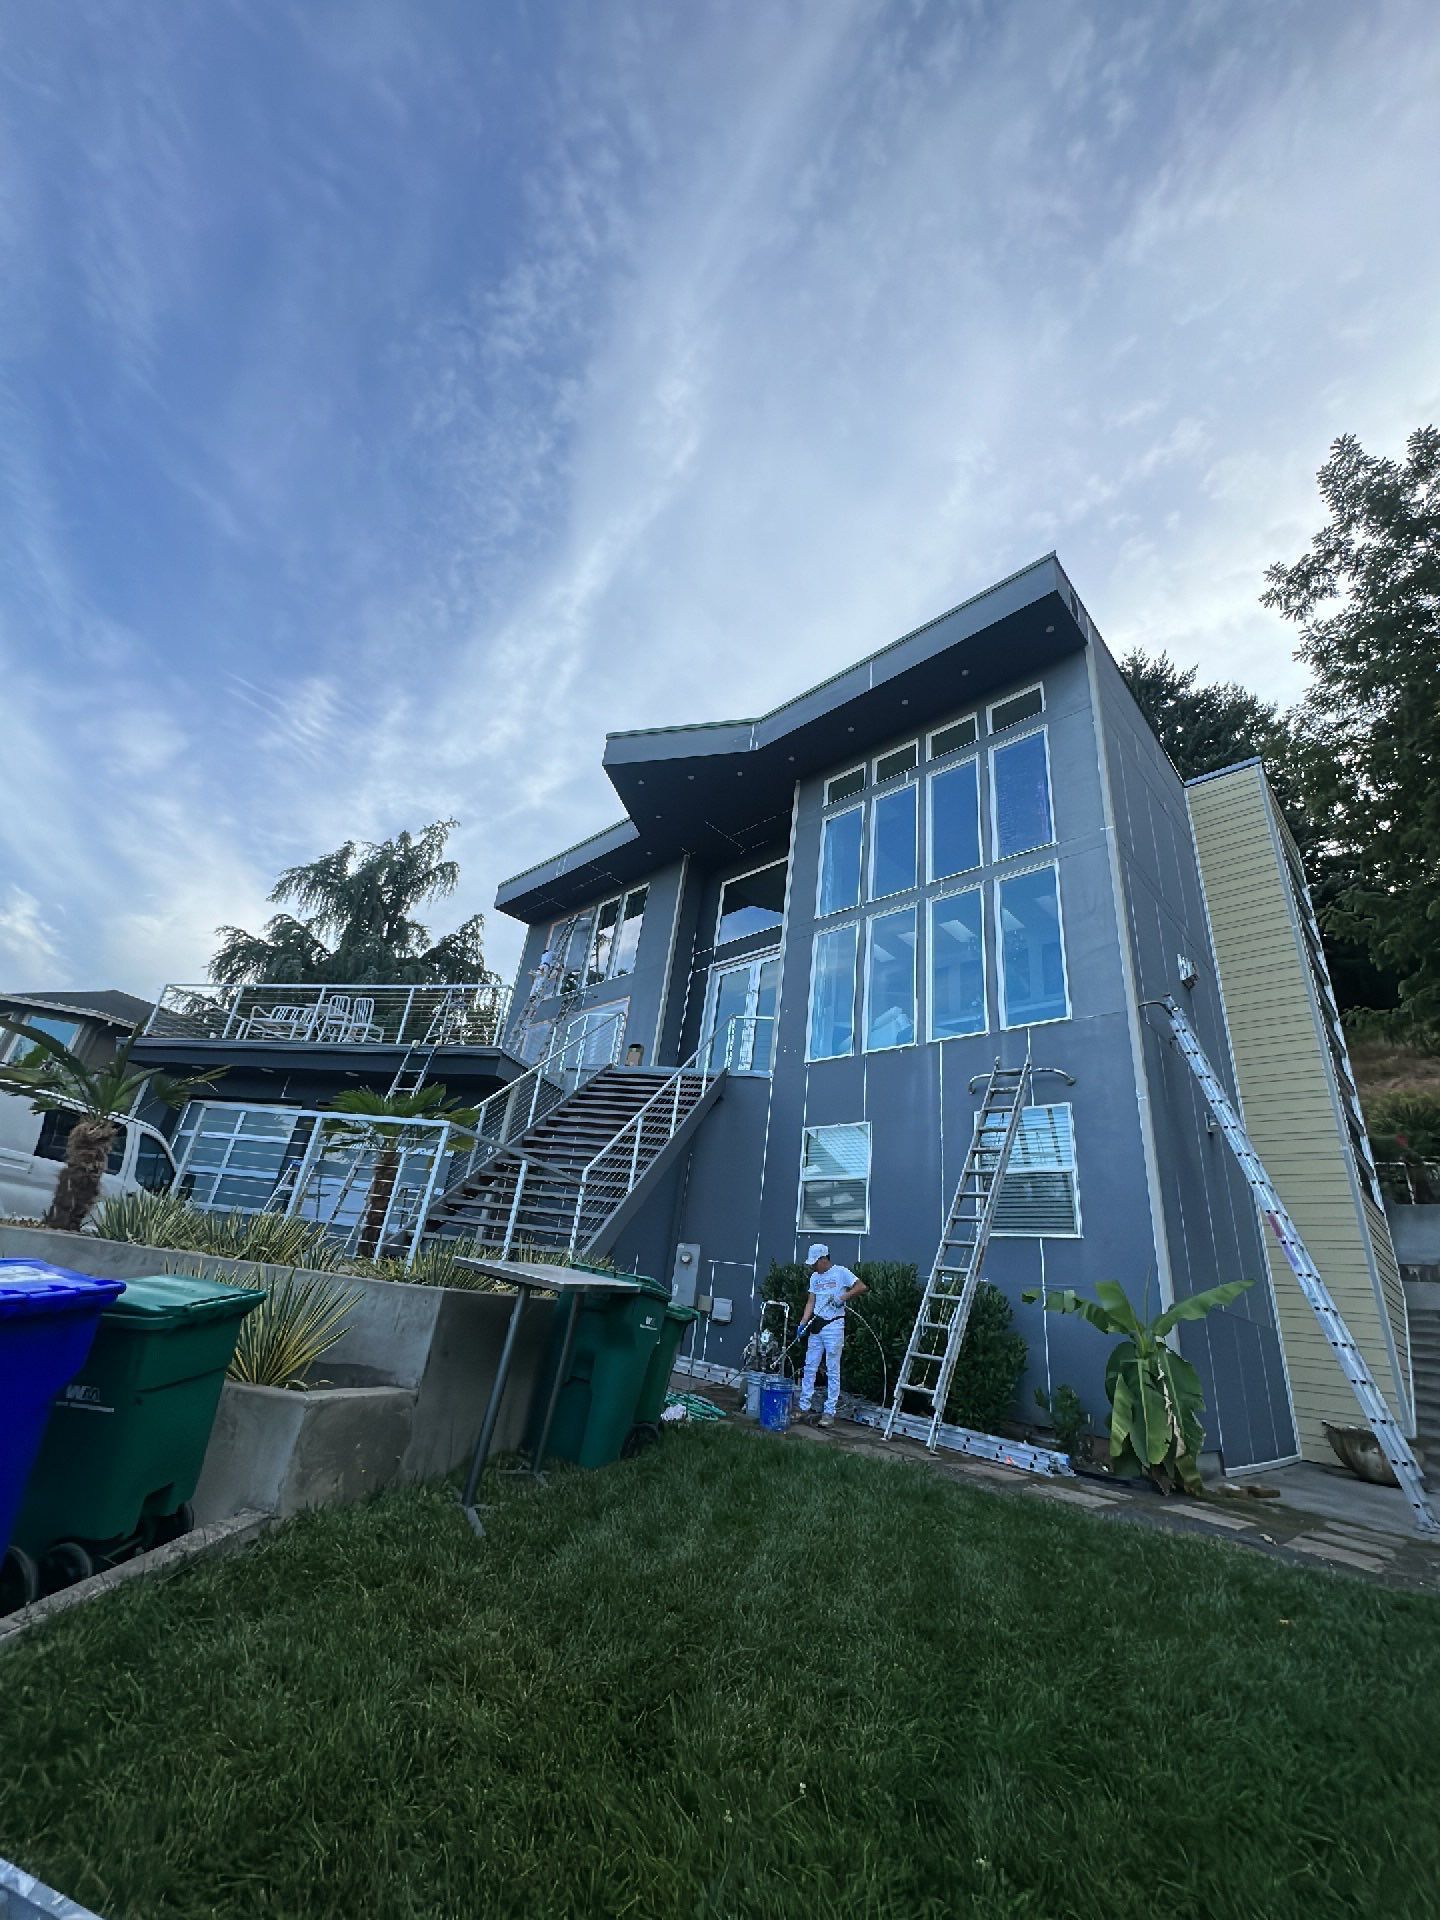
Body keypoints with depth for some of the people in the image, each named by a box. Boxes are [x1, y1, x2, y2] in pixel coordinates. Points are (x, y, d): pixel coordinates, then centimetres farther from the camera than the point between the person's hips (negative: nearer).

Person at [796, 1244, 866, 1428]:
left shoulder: (841, 1272, -7)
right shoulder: (814, 1277, 12)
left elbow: (862, 1287, -12)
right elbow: (811, 1302, 9)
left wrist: (844, 1297, -21)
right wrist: (803, 1323, -2)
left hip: (834, 1325, -6)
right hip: (816, 1326, 6)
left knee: (832, 1370, 1)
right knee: (809, 1367, 10)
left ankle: (829, 1413, 8)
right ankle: (804, 1407, 19)